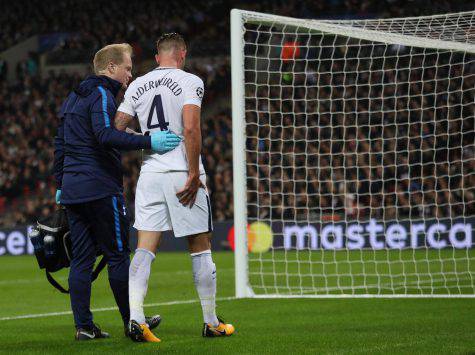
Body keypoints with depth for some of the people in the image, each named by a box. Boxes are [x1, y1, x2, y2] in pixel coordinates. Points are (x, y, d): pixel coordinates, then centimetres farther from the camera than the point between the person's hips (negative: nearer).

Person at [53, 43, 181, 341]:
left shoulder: (74, 98, 20)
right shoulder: (102, 95, -9)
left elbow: (60, 145, 23)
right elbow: (106, 135, -26)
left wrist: (61, 184, 27)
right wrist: (148, 142, -32)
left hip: (73, 190, 9)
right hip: (101, 188, -9)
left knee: (81, 258, 7)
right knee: (118, 255, 0)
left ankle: (83, 325, 5)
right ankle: (132, 321, 6)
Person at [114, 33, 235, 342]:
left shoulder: (138, 85, 10)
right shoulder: (190, 82, -5)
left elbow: (117, 131, 8)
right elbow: (191, 128, -17)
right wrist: (194, 174, -14)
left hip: (150, 174, 4)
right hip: (182, 173, -4)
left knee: (145, 249, 1)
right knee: (200, 248, 6)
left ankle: (135, 317, -13)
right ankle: (212, 322, 13)